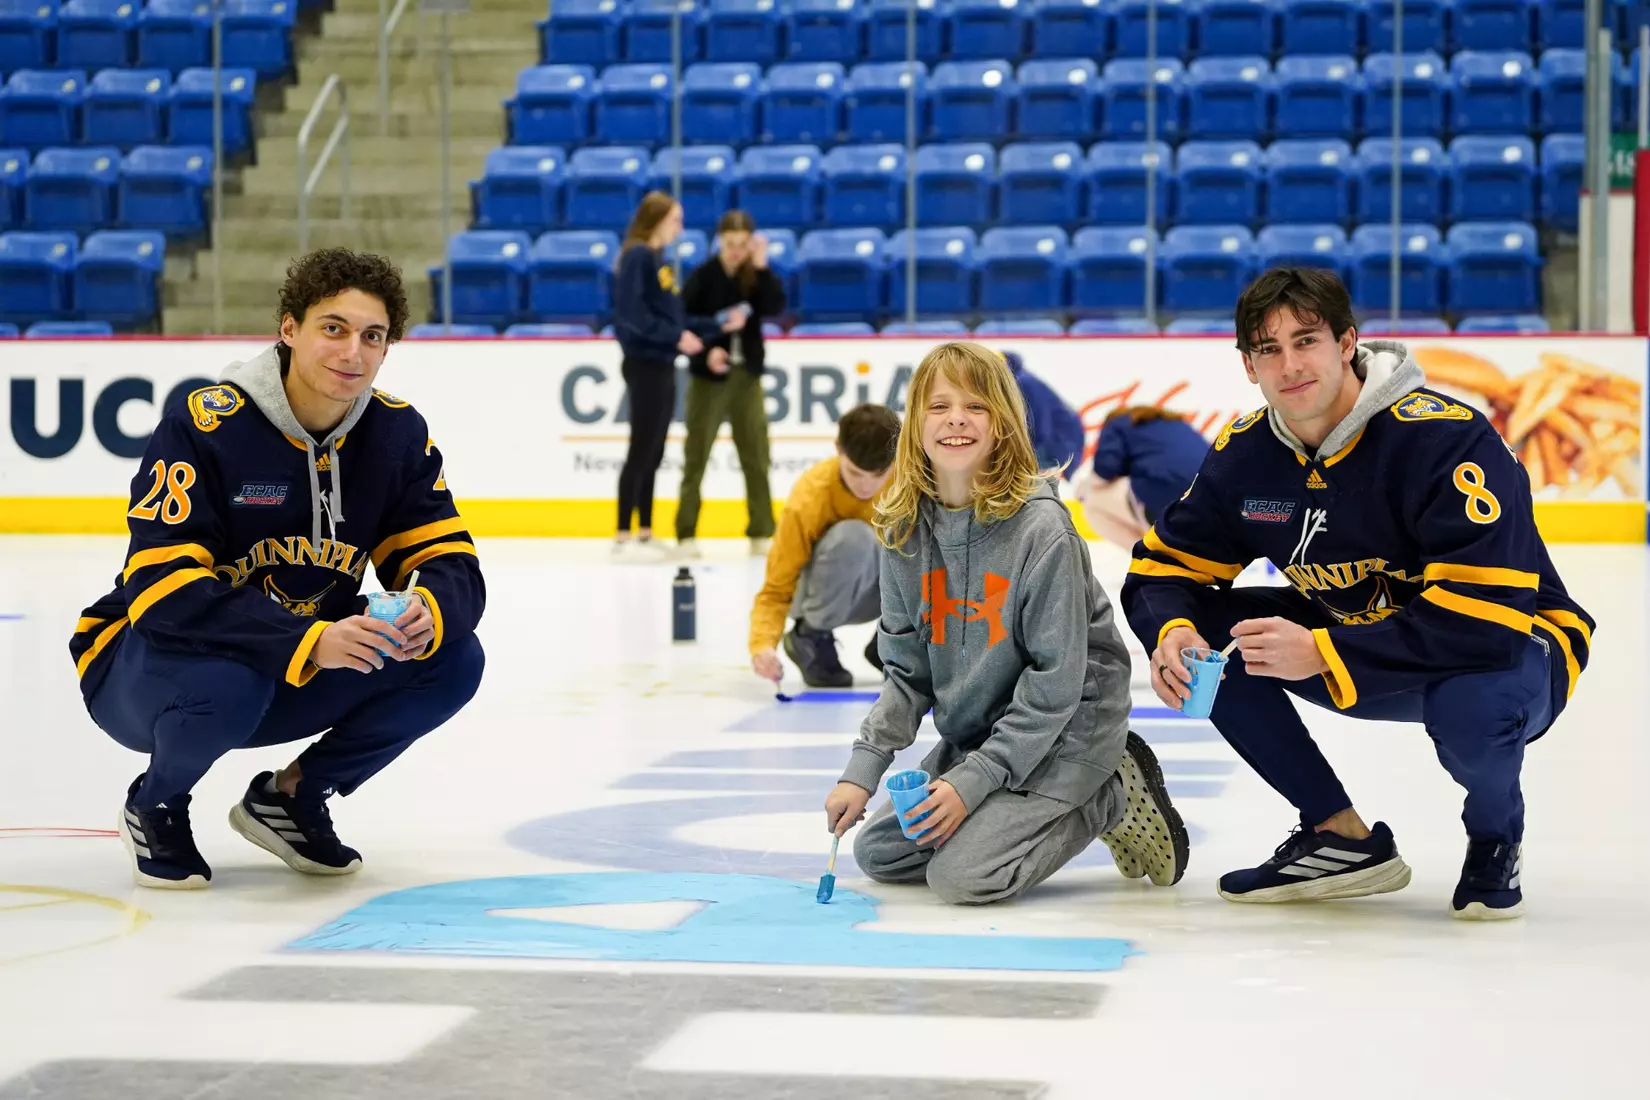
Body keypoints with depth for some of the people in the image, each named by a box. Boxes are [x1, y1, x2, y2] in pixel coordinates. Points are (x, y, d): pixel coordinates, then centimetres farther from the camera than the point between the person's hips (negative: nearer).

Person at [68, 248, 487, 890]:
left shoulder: (398, 434, -6)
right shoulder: (202, 425, -24)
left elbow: (453, 565, -8)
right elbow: (164, 590, -32)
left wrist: (429, 614, -34)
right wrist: (309, 641, -42)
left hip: (296, 681, 5)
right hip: (142, 668, -5)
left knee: (452, 661, -15)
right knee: (224, 680, -39)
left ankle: (292, 796, 6)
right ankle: (156, 804, -3)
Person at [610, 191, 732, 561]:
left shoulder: (663, 261, 16)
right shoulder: (638, 257, -11)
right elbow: (633, 313, -20)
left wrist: (718, 326, 12)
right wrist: (676, 336, -21)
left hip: (662, 366, 9)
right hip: (644, 365, -9)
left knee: (653, 454, 11)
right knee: (641, 451, -7)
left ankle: (645, 533, 16)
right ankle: (623, 536, -3)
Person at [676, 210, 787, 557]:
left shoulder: (756, 275, 2)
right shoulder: (703, 276, -7)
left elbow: (775, 308, -13)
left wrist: (762, 268, -19)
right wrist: (706, 350, -20)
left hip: (747, 374, 3)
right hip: (710, 374, -3)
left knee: (756, 454, 4)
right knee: (697, 454, -1)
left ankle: (761, 532, 11)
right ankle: (686, 533, 3)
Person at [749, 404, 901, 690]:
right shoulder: (808, 500, -30)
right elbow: (777, 588, -25)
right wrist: (763, 643, -43)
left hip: (884, 588, 4)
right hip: (826, 592, -4)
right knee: (852, 537, -37)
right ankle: (811, 637, -11)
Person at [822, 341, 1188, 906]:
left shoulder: (1041, 528, -23)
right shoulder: (906, 530, -4)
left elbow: (1055, 683, -21)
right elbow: (908, 672, 3)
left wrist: (974, 780, -22)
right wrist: (863, 769, -9)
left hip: (1066, 729, -7)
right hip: (972, 732, 7)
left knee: (962, 874, -21)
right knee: (878, 852, 5)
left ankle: (1115, 797, 1)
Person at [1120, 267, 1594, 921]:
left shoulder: (1448, 437, -28)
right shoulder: (1244, 455, -6)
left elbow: (1485, 617, -36)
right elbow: (1165, 567, 0)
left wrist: (1322, 653, -37)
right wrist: (1172, 633, -25)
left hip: (1512, 651, -6)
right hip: (1362, 655, 6)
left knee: (1472, 703, -41)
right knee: (1206, 636, -12)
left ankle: (1495, 836, -3)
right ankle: (1343, 838, 1)